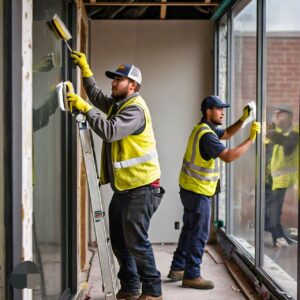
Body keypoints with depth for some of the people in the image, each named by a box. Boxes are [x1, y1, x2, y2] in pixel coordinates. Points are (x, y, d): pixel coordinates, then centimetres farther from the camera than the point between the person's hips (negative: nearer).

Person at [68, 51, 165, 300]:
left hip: (140, 188, -10)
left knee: (136, 242, -6)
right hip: (123, 187, 10)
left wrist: (85, 108, -22)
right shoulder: (118, 104, 14)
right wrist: (85, 69, 20)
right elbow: (97, 95, 29)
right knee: (119, 241, 15)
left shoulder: (135, 109, -16)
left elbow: (109, 131, -29)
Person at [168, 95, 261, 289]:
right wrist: (251, 139, -23)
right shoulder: (206, 135, -22)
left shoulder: (204, 129, 10)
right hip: (198, 191, -10)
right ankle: (192, 276, 4)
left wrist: (243, 119, 9)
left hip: (191, 189, 10)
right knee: (199, 234, -3)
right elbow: (228, 156, -29)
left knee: (190, 230, 18)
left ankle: (177, 268, 25)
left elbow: (226, 134, 23)